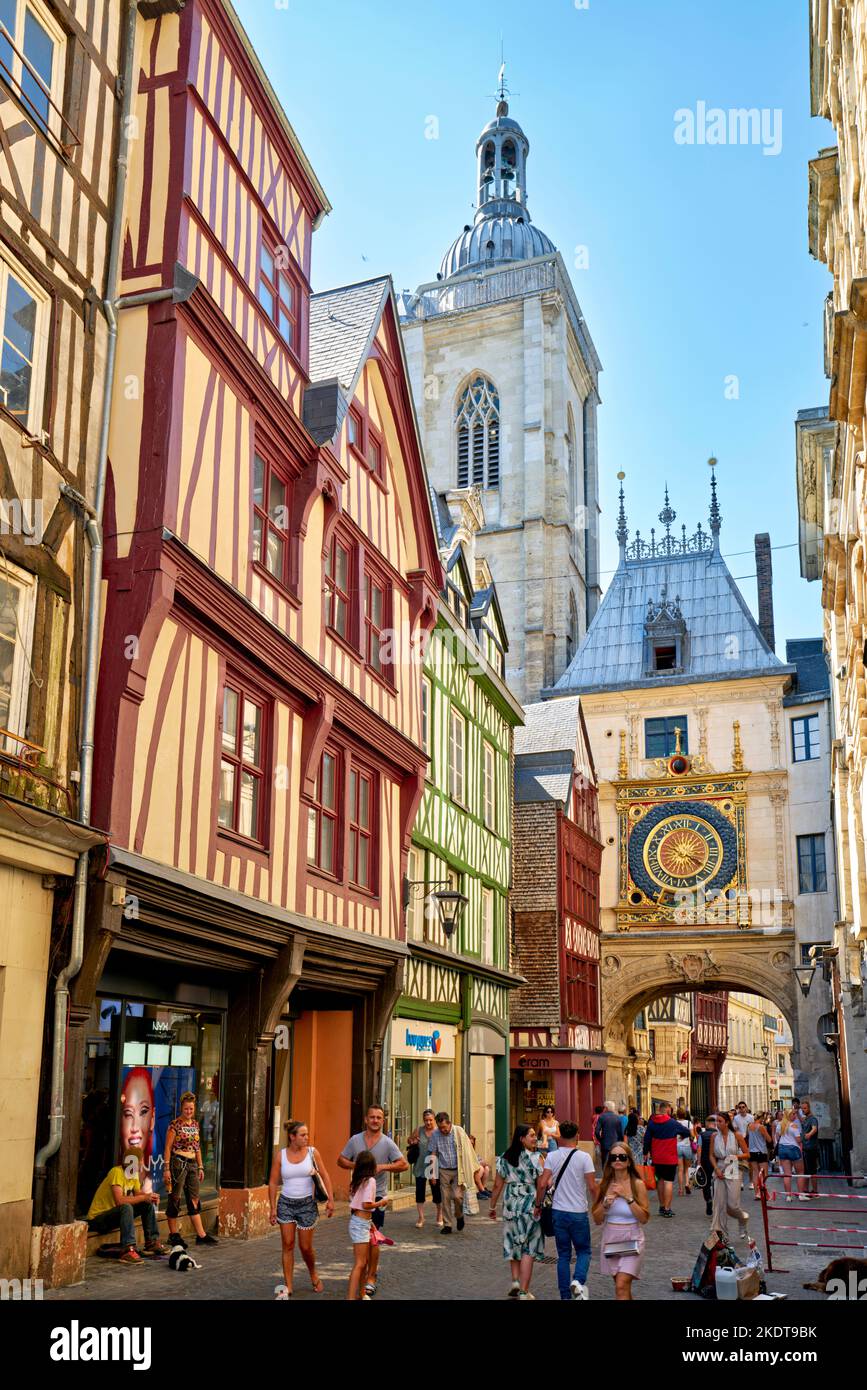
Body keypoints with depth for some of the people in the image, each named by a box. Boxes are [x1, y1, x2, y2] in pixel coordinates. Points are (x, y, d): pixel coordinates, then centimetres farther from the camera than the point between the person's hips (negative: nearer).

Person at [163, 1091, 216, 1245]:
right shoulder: (175, 1124, -7)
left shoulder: (195, 1124, 12)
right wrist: (166, 1168, -14)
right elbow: (168, 1148, -9)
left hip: (192, 1164, 6)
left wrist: (200, 1167, 16)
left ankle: (201, 1235, 5)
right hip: (178, 1162, -6)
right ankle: (173, 1235, 9)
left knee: (194, 1200, 6)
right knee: (175, 1199, 0)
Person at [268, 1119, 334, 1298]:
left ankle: (313, 1275, 32)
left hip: (307, 1203, 0)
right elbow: (273, 1183, 0)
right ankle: (288, 1287, 9)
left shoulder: (312, 1152, -4)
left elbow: (324, 1176, 0)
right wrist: (273, 1208, -3)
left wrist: (330, 1199, -7)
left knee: (306, 1247, 4)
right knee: (288, 1245, 0)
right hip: (286, 1203, 0)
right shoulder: (280, 1155, -5)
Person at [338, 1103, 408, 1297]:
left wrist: (383, 1167, -21)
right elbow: (341, 1160, 7)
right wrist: (355, 1165, -12)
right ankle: (372, 1266, 37)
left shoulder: (388, 1143, -6)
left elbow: (404, 1164, -9)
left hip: (377, 1195, -4)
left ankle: (371, 1278, 3)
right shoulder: (355, 1140, 2)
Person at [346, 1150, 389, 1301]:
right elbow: (366, 1205, -21)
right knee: (359, 1263, -8)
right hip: (361, 1223, -9)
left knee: (365, 1261, 18)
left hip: (356, 1220, 9)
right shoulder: (370, 1180, -15)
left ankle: (363, 1294, 27)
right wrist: (381, 1202, -5)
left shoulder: (357, 1180, 8)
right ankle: (351, 1297, -11)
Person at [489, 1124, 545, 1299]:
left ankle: (515, 1281, 10)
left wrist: (492, 1207, 14)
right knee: (528, 1249, 4)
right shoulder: (536, 1158, -10)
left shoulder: (504, 1159, 4)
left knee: (513, 1245, 20)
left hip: (510, 1206, 4)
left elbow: (497, 1185, 6)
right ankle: (524, 1291, 5)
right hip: (530, 1207, -4)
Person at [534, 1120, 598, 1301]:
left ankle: (565, 1296, 13)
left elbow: (542, 1184, -8)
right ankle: (578, 1281, -12)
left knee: (563, 1255, 13)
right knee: (583, 1251, 13)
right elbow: (592, 1187, -10)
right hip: (579, 1213, -2)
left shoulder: (552, 1156, -3)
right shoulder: (584, 1157, -9)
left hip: (558, 1211, 2)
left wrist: (538, 1205, 5)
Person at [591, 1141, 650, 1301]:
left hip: (631, 1240, -4)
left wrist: (628, 1197, -20)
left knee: (622, 1286, -15)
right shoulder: (605, 1184, 1)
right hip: (610, 1240, 4)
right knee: (622, 1286, 15)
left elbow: (644, 1218, -12)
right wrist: (606, 1203, -16)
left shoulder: (637, 1184, -9)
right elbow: (597, 1220, 2)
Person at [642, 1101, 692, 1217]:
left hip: (656, 1158, 5)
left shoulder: (651, 1122, 2)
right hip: (670, 1158, -5)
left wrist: (646, 1153, 15)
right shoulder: (672, 1123, -10)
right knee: (669, 1181, -3)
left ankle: (661, 1206, 23)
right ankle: (667, 1209, -7)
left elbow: (647, 1139, 5)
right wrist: (682, 1136, 24)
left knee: (660, 1179, 17)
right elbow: (687, 1132, 1)